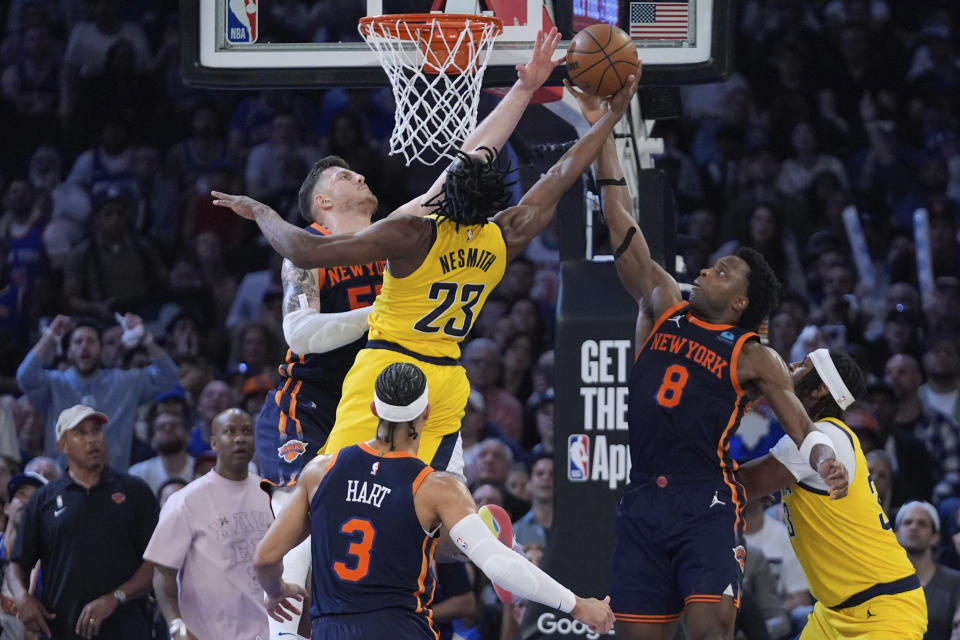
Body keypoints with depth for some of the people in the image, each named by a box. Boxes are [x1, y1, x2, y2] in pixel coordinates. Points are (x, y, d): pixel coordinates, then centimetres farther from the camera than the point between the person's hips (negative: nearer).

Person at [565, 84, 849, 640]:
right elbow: (622, 224, 13)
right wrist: (603, 130, 10)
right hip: (643, 499, 4)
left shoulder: (754, 358, 3)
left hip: (708, 504, -4)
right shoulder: (664, 308, 14)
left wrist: (826, 461, -28)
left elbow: (801, 424, -4)